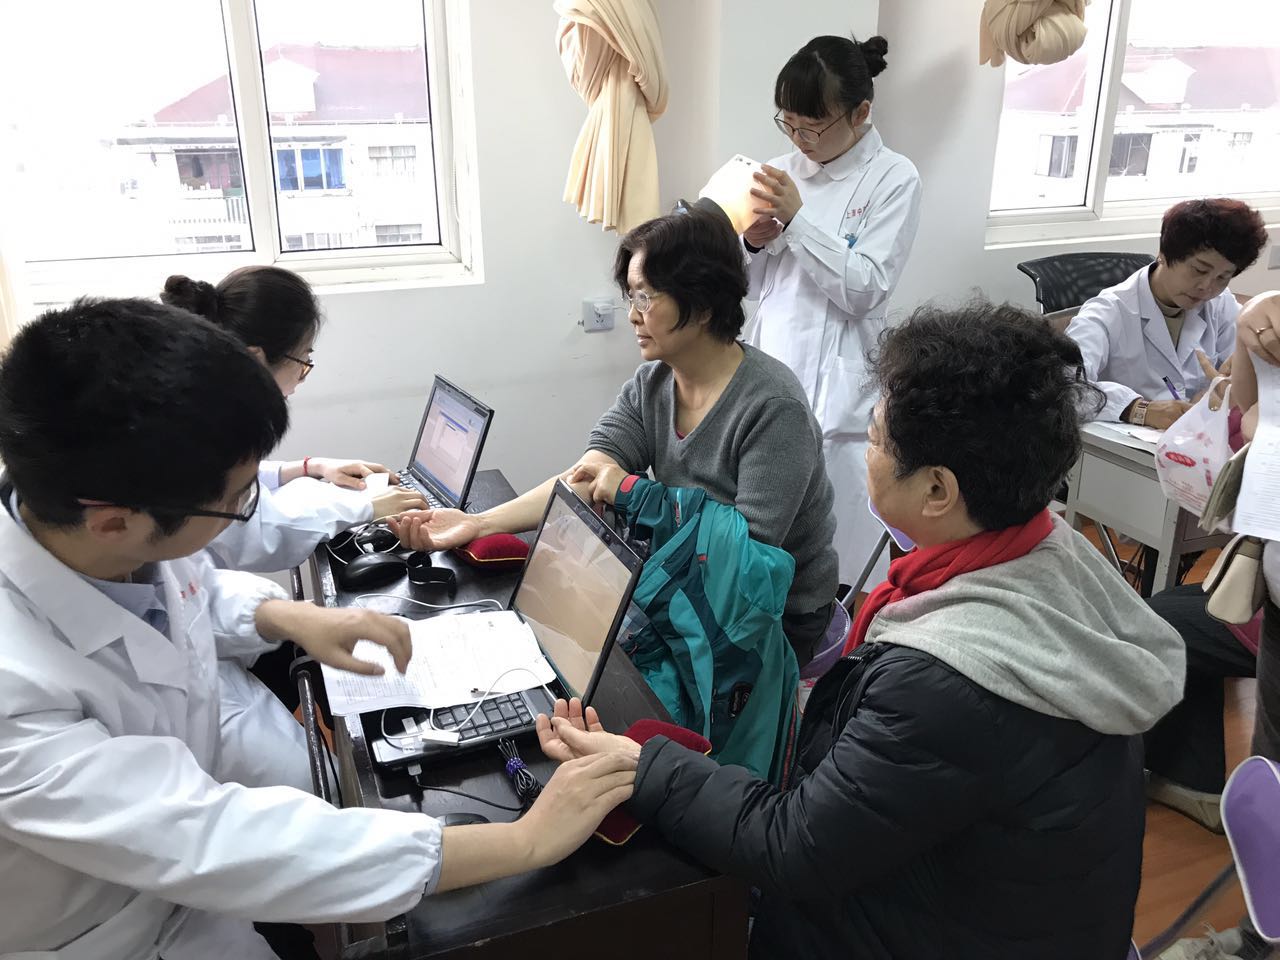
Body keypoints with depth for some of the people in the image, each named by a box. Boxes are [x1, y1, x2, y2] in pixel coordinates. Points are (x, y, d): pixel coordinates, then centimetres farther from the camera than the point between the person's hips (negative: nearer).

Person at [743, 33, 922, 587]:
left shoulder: (894, 179, -5)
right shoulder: (784, 171, 10)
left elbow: (864, 290, -13)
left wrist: (798, 218, -17)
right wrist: (754, 243, -7)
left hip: (837, 386, -5)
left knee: (838, 561, -1)